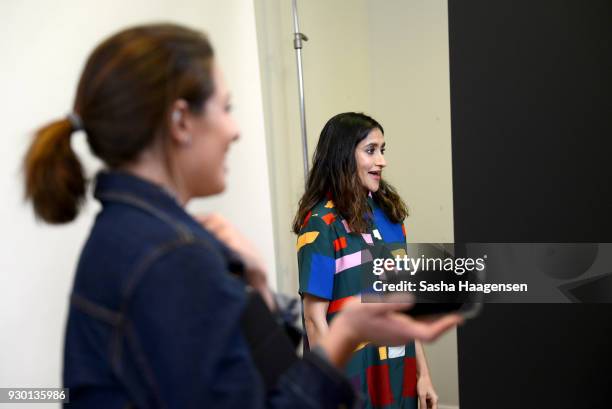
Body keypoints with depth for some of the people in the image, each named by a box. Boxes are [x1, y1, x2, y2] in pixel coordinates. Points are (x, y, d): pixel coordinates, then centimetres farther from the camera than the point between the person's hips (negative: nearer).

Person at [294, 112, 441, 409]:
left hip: (398, 371, 6)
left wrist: (422, 373, 7)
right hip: (351, 373, -6)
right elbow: (315, 317, -14)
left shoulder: (388, 213, 4)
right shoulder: (322, 223, -13)